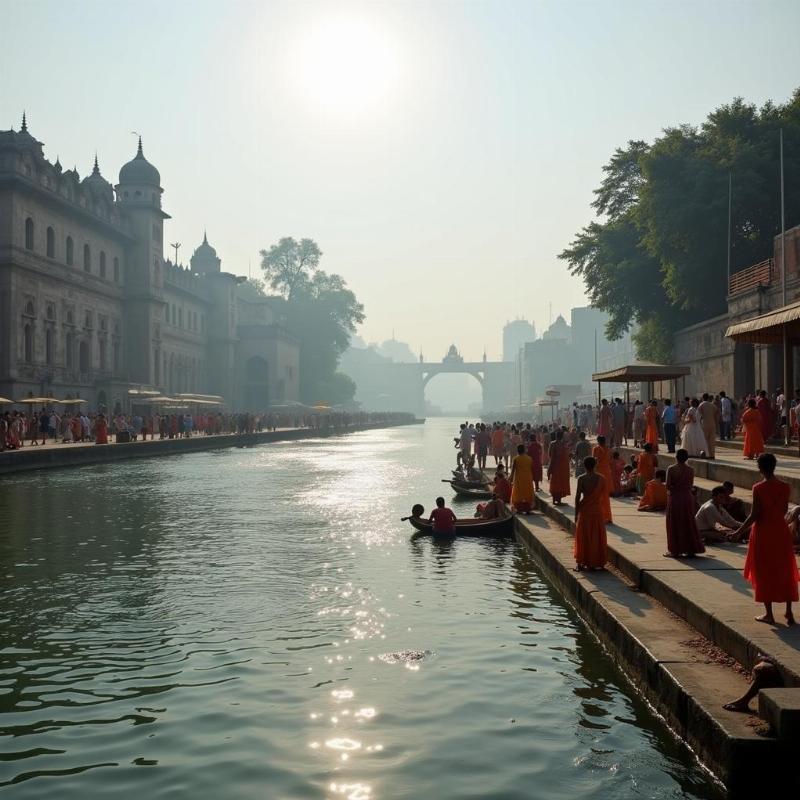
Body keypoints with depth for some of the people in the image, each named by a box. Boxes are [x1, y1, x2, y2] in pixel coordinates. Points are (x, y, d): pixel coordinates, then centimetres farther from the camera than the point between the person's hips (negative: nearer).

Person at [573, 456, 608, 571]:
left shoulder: (582, 479, -12)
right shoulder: (601, 479, -3)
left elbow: (577, 497, -11)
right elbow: (605, 494, 2)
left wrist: (576, 513, -4)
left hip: (584, 511, -2)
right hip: (597, 511, 2)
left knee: (583, 537, 7)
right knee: (597, 537, 12)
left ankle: (581, 563, 9)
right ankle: (596, 563, 17)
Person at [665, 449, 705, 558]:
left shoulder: (671, 469, -12)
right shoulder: (690, 470, -2)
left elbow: (668, 486, -13)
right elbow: (691, 486, 1)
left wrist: (674, 488, 6)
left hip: (674, 497, -3)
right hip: (687, 497, 3)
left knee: (674, 524, 5)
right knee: (688, 523, 12)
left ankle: (675, 550, 6)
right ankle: (691, 549, 15)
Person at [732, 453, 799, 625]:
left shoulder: (758, 488, -16)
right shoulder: (785, 487, -3)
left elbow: (754, 515, -15)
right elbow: (784, 510, 7)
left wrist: (740, 531, -5)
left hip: (763, 532, -4)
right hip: (781, 531, 4)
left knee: (764, 572, 7)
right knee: (785, 572, 13)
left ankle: (769, 614, 11)